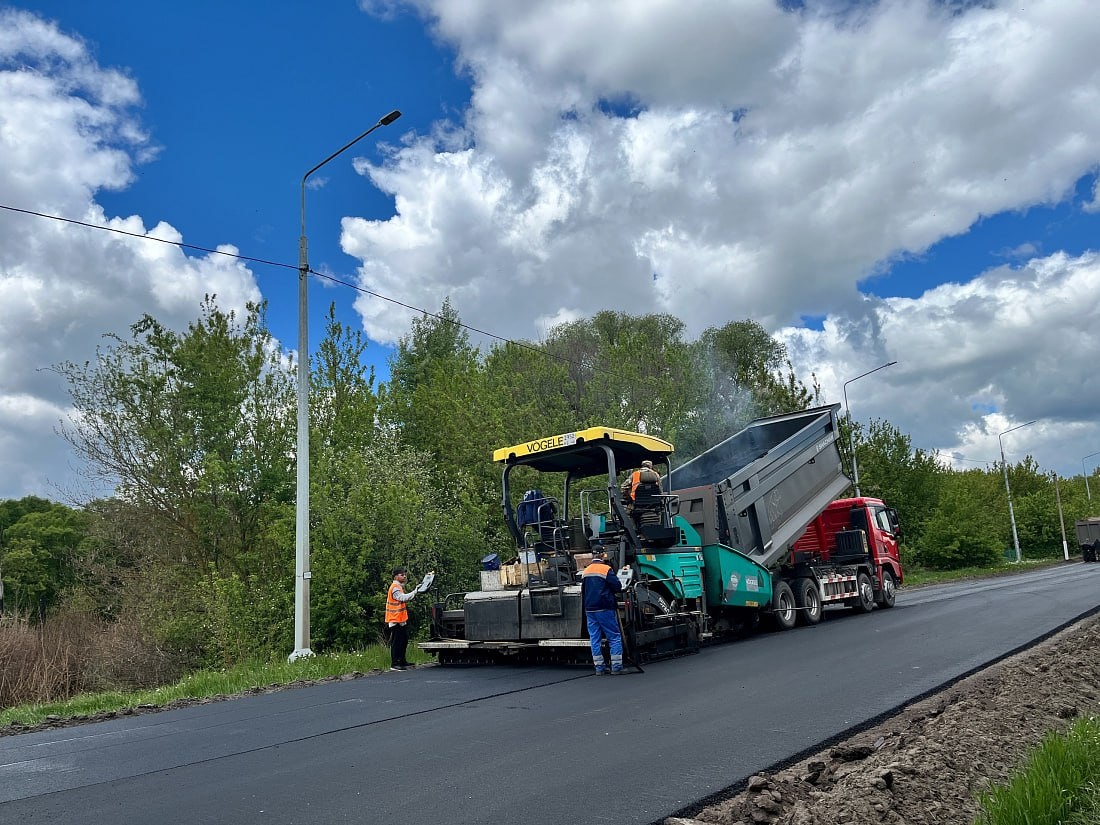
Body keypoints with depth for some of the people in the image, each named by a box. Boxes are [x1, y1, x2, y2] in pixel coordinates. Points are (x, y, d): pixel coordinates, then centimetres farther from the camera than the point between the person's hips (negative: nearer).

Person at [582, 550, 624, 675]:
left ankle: (599, 667, 10)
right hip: (605, 608, -6)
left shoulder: (585, 571, 11)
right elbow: (617, 587, -11)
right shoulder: (606, 569, -9)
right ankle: (616, 666, -1)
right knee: (614, 637, 2)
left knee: (595, 638, 9)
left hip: (589, 609, 6)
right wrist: (608, 590, 9)